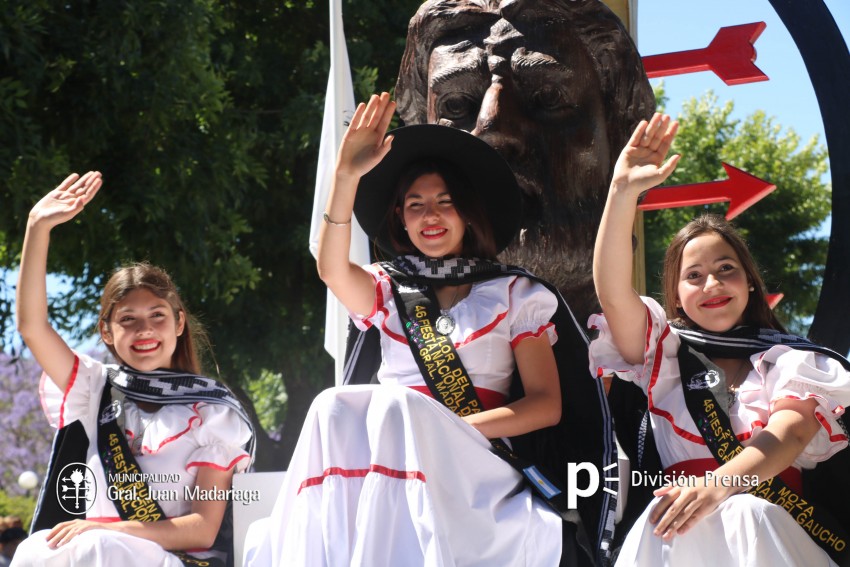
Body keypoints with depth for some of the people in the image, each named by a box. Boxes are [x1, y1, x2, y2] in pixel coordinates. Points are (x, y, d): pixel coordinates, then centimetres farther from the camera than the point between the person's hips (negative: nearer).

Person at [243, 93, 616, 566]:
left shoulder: (514, 294, 12)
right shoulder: (388, 292, 17)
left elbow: (547, 405, 2)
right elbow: (331, 269, -7)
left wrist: (451, 427, -12)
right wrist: (347, 175, -19)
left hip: (473, 468, -2)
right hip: (392, 456, 2)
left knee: (397, 406, -31)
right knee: (335, 407, -29)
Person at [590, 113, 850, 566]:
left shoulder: (790, 359, 16)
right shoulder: (664, 352, 20)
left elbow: (792, 432, -5)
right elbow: (612, 292, 2)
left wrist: (718, 485, -26)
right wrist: (624, 190, -10)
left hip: (776, 529, 0)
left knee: (746, 515, -36)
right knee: (668, 522, -35)